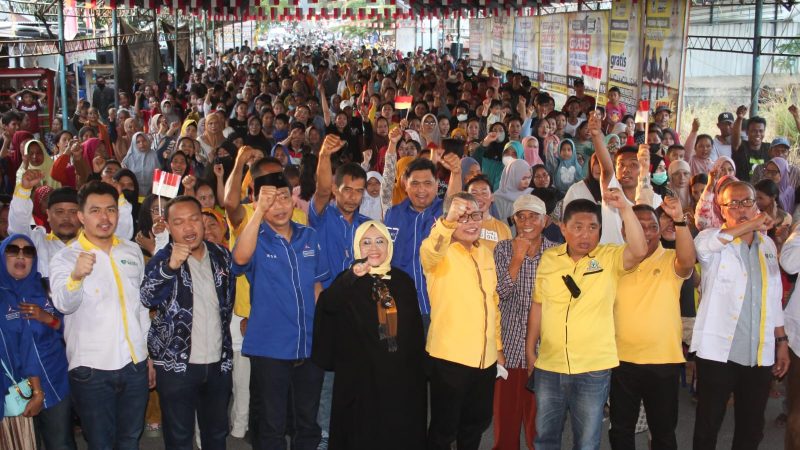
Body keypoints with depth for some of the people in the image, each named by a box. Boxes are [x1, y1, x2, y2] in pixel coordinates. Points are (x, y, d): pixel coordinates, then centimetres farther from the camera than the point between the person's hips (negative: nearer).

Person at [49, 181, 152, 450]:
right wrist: (76, 276, -45)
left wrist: (150, 354, 15)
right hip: (91, 369, -4)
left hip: (136, 365, 4)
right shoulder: (65, 258, -7)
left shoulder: (132, 251, 7)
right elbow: (64, 305, -25)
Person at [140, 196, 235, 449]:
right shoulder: (163, 259, -7)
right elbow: (146, 298, -26)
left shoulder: (221, 255, 4)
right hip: (177, 365, -4)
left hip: (219, 363, 4)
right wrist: (170, 266, -41)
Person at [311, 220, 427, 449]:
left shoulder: (403, 281, 7)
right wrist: (352, 276, -37)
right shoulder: (349, 282, -2)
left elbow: (416, 331, 12)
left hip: (401, 379, 3)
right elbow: (327, 304, -24)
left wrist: (418, 373, 10)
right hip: (361, 379, -3)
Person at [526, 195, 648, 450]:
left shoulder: (610, 257, -6)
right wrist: (530, 350, 11)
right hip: (548, 367, 3)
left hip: (593, 368, -3)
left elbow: (639, 251, -27)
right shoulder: (549, 258, 3)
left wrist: (624, 208, -33)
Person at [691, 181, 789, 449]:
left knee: (752, 428, 13)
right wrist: (751, 224, -24)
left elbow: (774, 299, 17)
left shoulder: (767, 244, 12)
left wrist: (781, 340, 13)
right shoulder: (715, 242, -3)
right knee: (708, 425, 4)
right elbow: (701, 244, -29)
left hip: (761, 354, 5)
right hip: (719, 351, -4)